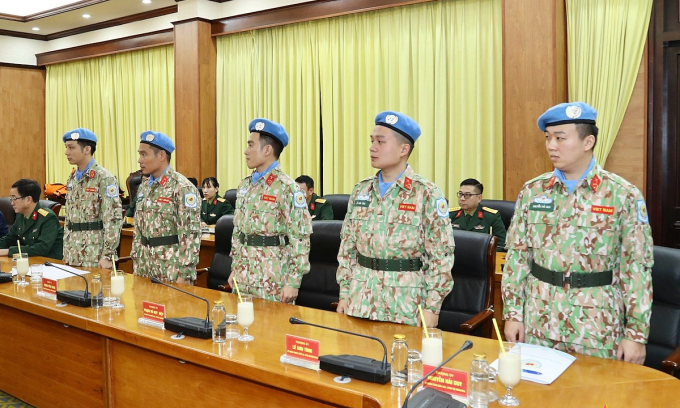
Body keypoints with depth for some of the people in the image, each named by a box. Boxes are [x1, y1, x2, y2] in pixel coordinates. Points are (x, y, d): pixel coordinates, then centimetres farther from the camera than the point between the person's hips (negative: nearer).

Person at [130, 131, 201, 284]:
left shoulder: (182, 187, -14)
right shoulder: (144, 186, 10)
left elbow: (191, 235, -17)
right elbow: (138, 228, 16)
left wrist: (184, 274, -19)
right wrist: (136, 262, 12)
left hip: (172, 270, -7)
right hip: (145, 267, 7)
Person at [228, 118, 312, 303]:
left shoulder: (286, 188, -13)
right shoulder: (245, 185, 9)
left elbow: (300, 239, -15)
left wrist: (293, 282, -17)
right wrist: (234, 268, 14)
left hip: (273, 281, -6)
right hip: (243, 278, 7)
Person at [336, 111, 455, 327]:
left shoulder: (427, 194, -9)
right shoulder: (360, 190, 5)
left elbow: (441, 256, -9)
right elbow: (347, 247, 10)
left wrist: (432, 307, -10)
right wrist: (344, 293, 7)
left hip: (405, 303, -4)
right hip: (361, 299, 4)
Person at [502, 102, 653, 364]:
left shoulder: (623, 195, -6)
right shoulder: (532, 192, 2)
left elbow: (637, 267, -6)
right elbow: (517, 256, 4)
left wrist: (637, 333, -7)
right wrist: (512, 313, 2)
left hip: (597, 327, -2)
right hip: (538, 323, 3)